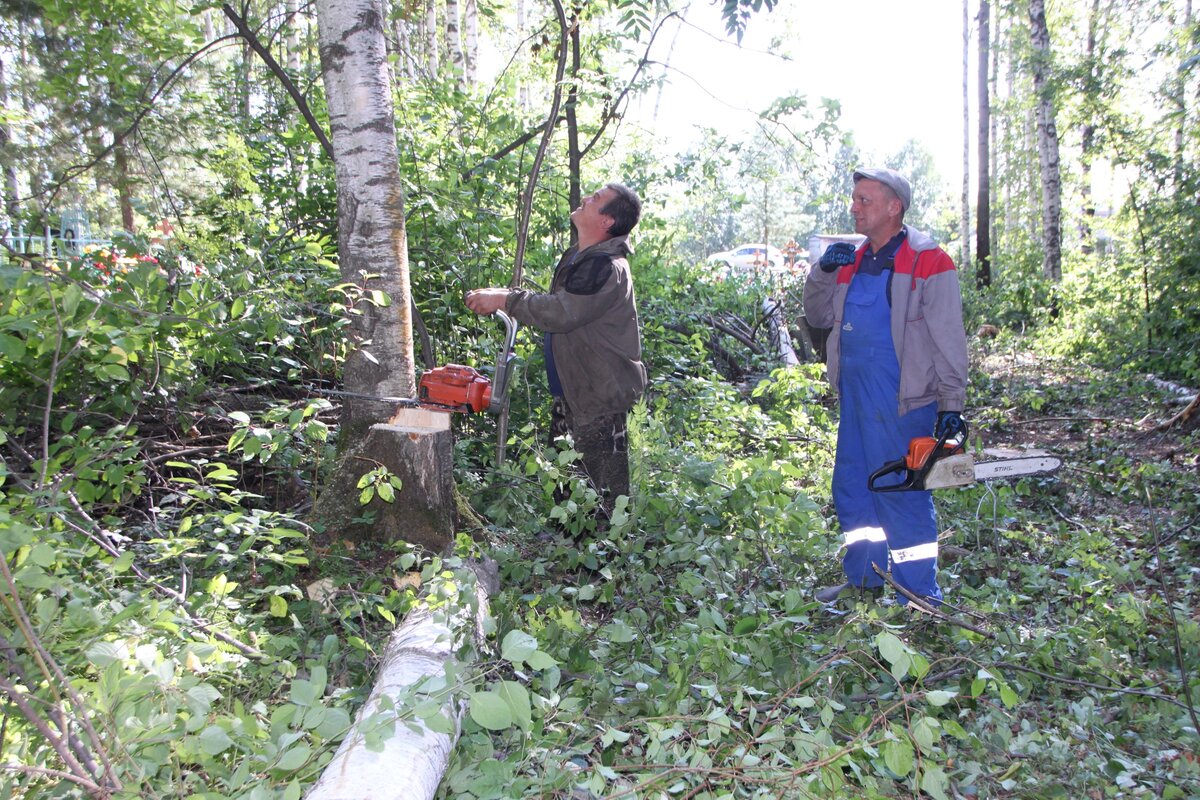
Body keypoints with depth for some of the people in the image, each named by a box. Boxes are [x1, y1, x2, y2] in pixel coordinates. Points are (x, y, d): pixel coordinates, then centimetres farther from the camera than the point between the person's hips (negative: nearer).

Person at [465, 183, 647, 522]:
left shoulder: (606, 267, -23)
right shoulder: (577, 257, 12)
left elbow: (561, 312, -31)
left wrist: (505, 299, -23)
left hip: (601, 397, -11)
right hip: (572, 392, 11)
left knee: (605, 485, -1)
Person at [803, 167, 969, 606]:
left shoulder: (928, 262, -8)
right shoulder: (854, 261, 13)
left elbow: (948, 339, -9)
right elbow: (819, 316, 16)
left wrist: (952, 405, -13)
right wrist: (823, 272, -1)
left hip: (902, 400, -8)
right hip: (854, 394, 8)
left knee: (902, 494, -5)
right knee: (851, 488, 15)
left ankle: (920, 597, 7)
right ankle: (863, 579, 31)